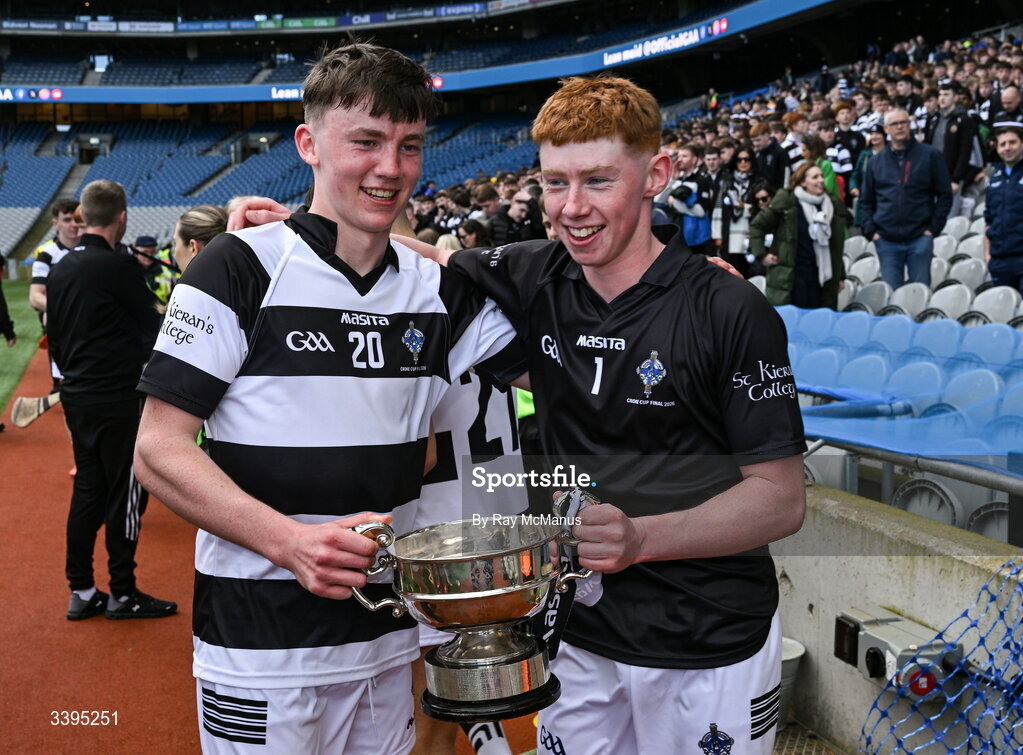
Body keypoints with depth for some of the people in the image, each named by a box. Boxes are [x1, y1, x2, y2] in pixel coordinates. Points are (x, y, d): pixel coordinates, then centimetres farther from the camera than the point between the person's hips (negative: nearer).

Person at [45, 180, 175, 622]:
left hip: (76, 397, 8)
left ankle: (81, 591, 19)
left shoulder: (60, 270, 9)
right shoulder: (118, 266, -14)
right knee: (126, 491, 2)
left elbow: (54, 336, 16)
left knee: (88, 489, 14)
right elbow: (152, 328, -7)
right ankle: (123, 593, 10)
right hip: (118, 399, -8)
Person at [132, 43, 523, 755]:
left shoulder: (438, 291, 4)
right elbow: (159, 450, -11)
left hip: (388, 637, 5)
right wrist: (290, 541, -25)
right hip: (259, 642, -4)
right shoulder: (242, 268, -10)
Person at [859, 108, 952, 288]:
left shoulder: (930, 155, 4)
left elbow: (945, 194, 3)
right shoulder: (876, 162, 12)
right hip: (886, 241, 2)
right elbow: (866, 201, 14)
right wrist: (870, 231, 1)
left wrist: (933, 228, -5)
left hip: (920, 238, -2)